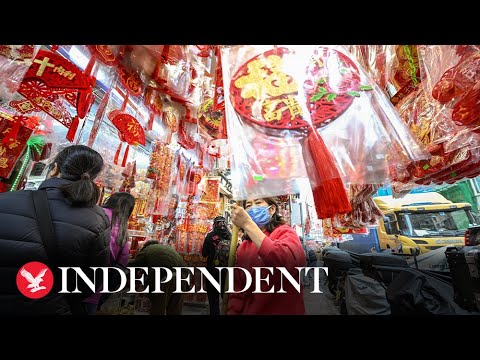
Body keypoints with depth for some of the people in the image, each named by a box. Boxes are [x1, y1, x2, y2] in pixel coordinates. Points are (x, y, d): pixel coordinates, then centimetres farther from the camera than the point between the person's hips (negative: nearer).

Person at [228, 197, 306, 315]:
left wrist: (247, 224, -34)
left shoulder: (285, 232, -14)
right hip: (249, 311, 4)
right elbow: (237, 289, 1)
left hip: (286, 311, -3)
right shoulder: (243, 247, -1)